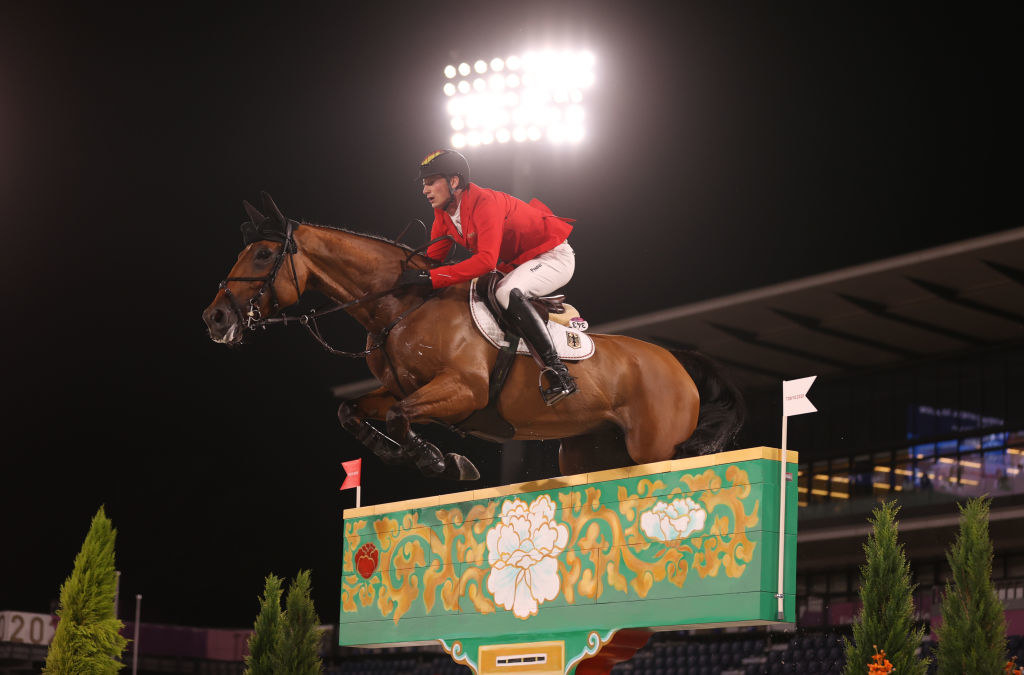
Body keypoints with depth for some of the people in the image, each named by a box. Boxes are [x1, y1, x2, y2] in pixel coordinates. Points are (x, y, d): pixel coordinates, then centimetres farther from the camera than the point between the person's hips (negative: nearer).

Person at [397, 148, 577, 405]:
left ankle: (559, 374, -36)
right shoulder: (443, 211, -2)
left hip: (554, 257, -10)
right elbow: (433, 257, 4)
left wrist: (431, 278, -44)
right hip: (516, 263, 10)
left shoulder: (485, 202, -29)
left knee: (507, 293, -35)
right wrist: (411, 275, -14)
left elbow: (486, 260, -40)